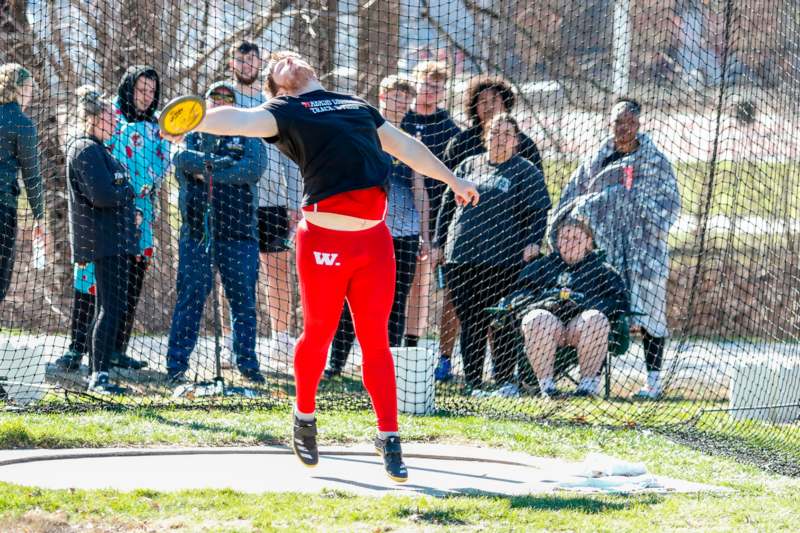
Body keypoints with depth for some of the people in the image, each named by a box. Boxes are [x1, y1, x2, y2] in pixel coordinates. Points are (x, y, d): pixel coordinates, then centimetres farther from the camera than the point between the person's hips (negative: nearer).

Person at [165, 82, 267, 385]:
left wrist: (206, 171, -12)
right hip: (197, 230, 0)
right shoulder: (192, 134, 15)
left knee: (243, 298, 2)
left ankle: (248, 363, 10)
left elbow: (254, 167, -10)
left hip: (238, 229, 0)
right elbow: (181, 157, -7)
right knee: (190, 296, -2)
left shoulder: (248, 137, 11)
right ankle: (176, 365, -1)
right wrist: (219, 163, -18)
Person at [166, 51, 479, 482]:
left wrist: (452, 180, 42)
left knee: (376, 341, 2)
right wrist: (193, 120, -37)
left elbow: (404, 145, 35)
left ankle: (389, 439, 6)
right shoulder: (284, 113, 2)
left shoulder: (357, 106, 23)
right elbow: (241, 121, -17)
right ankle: (305, 421, 28)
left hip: (373, 240, 4)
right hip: (324, 242, -4)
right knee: (318, 334, 6)